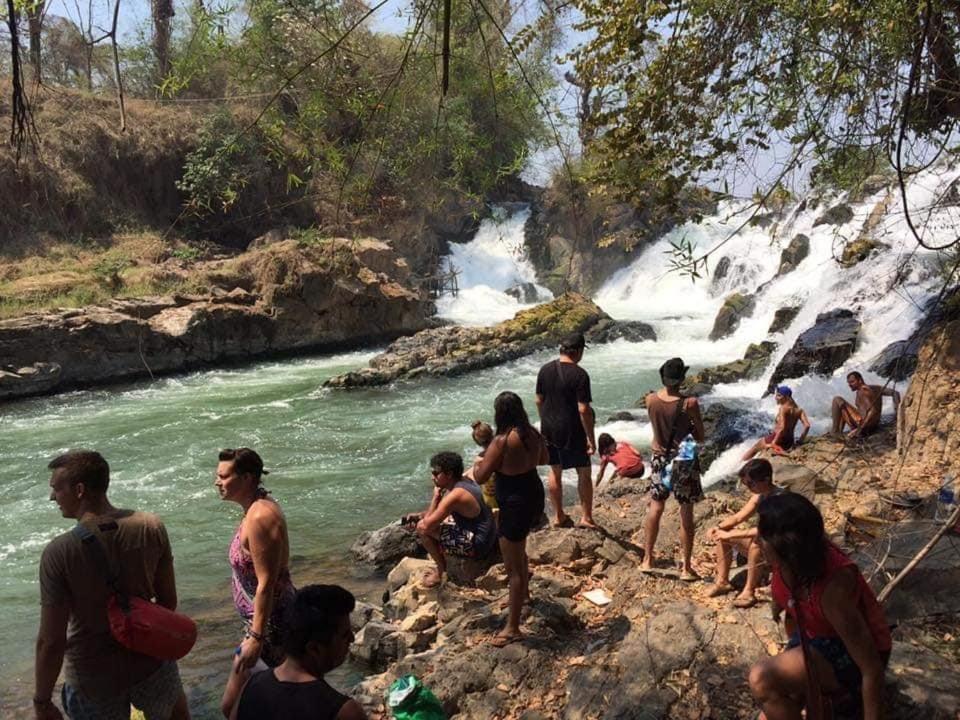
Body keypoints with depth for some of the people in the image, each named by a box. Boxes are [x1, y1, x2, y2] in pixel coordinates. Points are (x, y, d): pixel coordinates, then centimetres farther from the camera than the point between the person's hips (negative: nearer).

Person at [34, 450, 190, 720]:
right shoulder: (151, 526, -14)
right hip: (150, 660, 2)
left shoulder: (59, 552, -23)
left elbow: (51, 641, -19)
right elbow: (168, 601, -4)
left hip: (94, 680, -2)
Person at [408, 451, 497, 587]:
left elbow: (427, 525, -21)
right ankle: (443, 561, 24)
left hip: (477, 545, -10)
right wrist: (420, 515, 9)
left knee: (422, 528, -12)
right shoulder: (464, 482, 4)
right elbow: (438, 511, 20)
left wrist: (436, 497, -12)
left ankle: (441, 570, 5)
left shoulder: (455, 495, -25)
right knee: (435, 518, 23)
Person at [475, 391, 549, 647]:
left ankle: (513, 628, 11)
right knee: (517, 550, 33)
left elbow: (481, 477, -18)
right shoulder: (533, 433, -1)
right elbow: (544, 459, 18)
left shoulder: (502, 441, -24)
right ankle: (524, 590, 55)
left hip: (516, 504, -8)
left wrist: (481, 462, 2)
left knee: (513, 567, 2)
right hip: (534, 495, 8)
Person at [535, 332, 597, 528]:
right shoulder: (579, 374, -18)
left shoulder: (545, 370, 0)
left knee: (555, 472, 16)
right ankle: (587, 518, 14)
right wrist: (591, 438, -12)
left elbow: (539, 401, 8)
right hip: (572, 432, -6)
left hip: (549, 429, 6)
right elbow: (584, 409, -19)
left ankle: (559, 516, 26)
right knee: (584, 473, 9)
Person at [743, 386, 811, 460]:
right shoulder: (798, 409, 2)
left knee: (755, 447, 18)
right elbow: (807, 425, -5)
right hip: (789, 442, 7)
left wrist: (773, 443, -19)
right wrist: (800, 440, 7)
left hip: (779, 440, -7)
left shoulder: (783, 408, -18)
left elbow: (782, 428, -26)